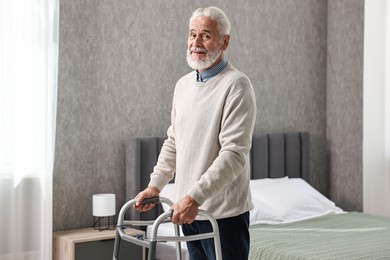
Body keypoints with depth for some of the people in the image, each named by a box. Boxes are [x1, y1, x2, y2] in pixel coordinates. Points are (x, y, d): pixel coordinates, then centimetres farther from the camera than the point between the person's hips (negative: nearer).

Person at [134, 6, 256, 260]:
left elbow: (234, 153, -20)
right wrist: (155, 184, 11)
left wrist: (194, 197, -25)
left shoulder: (236, 85, -13)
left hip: (224, 212, -7)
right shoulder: (183, 84, 12)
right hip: (189, 210, 7)